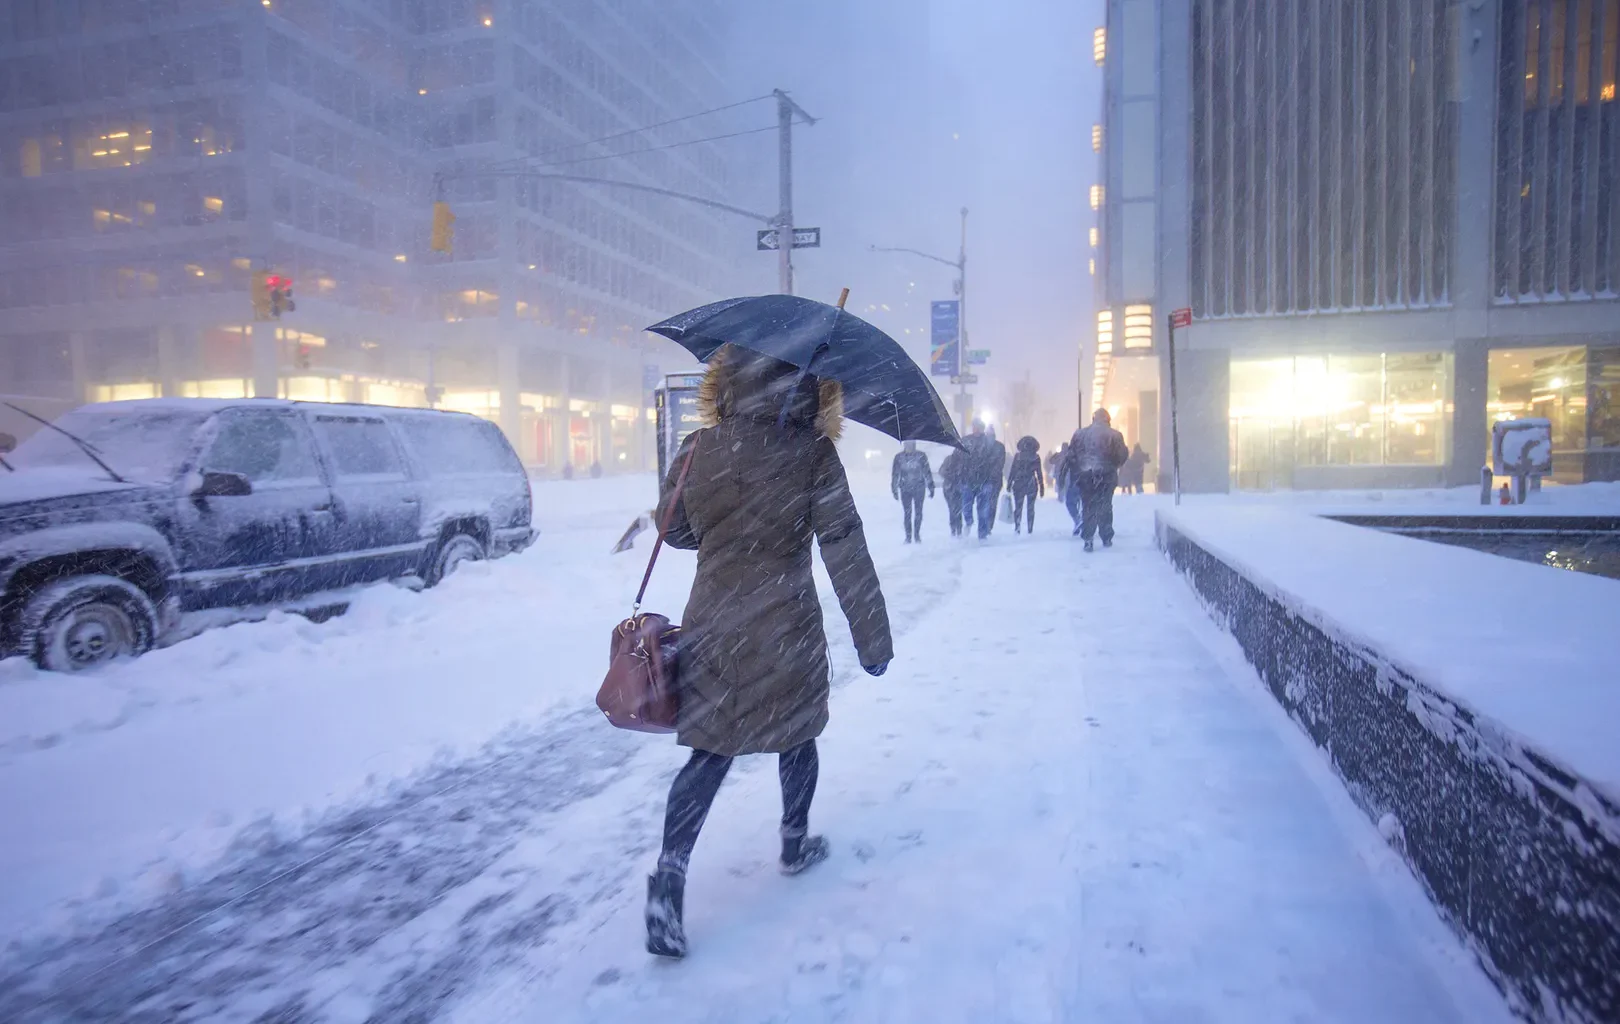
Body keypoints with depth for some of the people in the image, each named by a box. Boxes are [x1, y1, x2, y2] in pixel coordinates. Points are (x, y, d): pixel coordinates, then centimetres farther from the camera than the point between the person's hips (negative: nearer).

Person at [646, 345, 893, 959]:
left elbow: (673, 530, 10)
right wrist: (872, 638, -6)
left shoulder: (697, 450, -4)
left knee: (710, 753, 12)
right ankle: (795, 845, 39)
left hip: (713, 625, 3)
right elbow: (845, 551, -12)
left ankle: (669, 874, -1)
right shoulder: (811, 453, -13)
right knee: (796, 737, 21)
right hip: (786, 627, -2)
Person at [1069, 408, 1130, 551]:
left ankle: (1088, 540, -1)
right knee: (1105, 507, 12)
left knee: (1088, 507, 6)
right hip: (1107, 475, -1)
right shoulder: (1115, 435, -4)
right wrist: (1113, 465, 15)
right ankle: (1107, 538, 16)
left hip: (1084, 475, 1)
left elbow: (1071, 454, 2)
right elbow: (1123, 456, -4)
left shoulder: (1080, 433, 2)